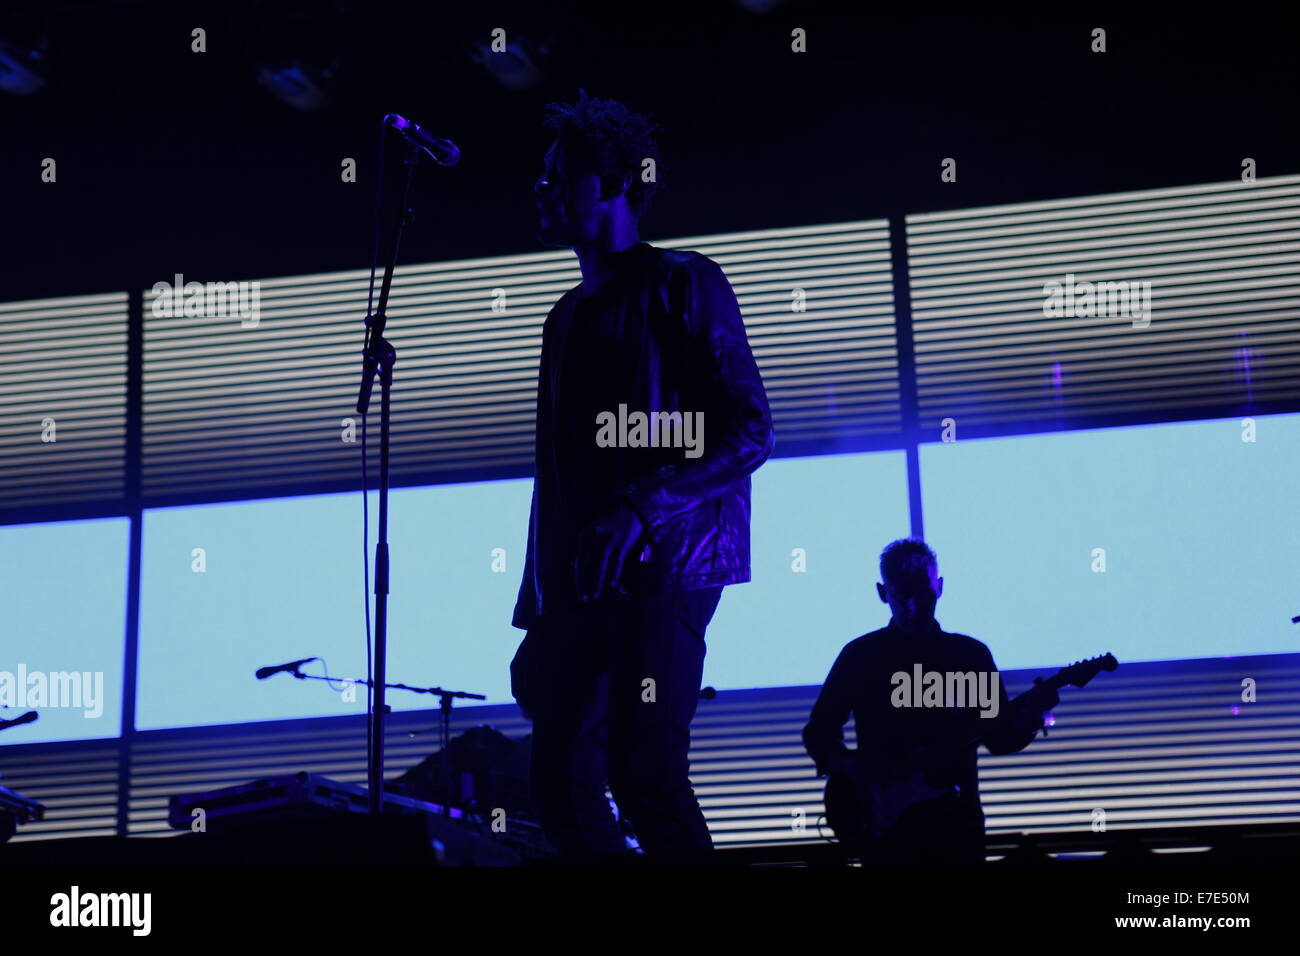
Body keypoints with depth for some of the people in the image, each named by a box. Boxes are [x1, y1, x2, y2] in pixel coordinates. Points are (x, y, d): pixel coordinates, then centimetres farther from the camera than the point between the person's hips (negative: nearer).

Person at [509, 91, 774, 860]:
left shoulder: (683, 284, 1)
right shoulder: (569, 315, 22)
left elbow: (752, 431, -8)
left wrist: (641, 509, -20)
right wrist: (536, 610, 14)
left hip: (663, 565, -7)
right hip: (579, 580, 7)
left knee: (644, 769, -17)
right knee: (563, 781, 1)